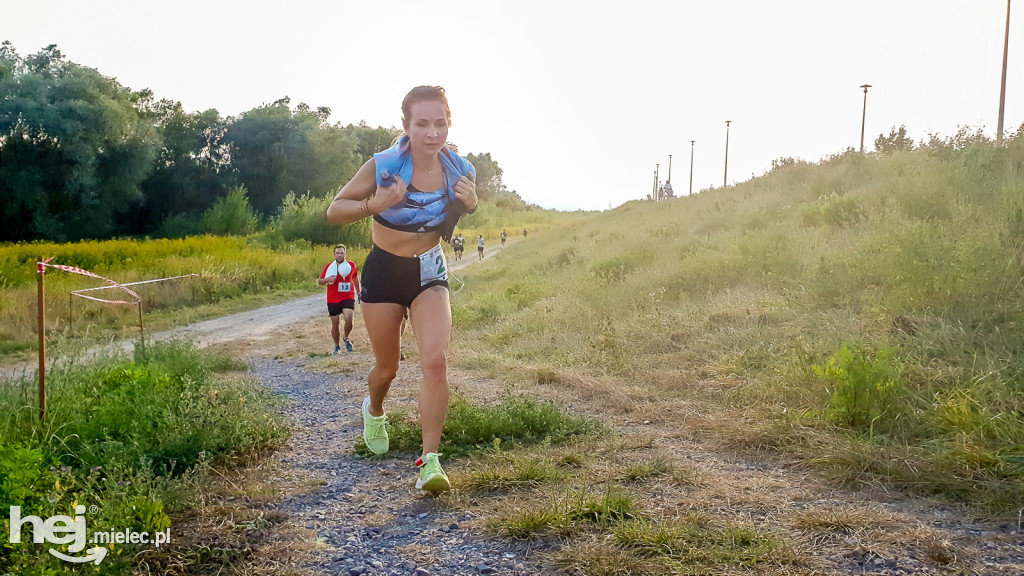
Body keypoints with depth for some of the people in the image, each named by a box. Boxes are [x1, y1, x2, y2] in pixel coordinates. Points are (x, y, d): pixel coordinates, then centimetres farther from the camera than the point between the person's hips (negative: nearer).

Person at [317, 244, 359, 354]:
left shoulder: (351, 265, 4)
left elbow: (355, 279, 22)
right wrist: (327, 280, -14)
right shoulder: (329, 266, 1)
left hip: (348, 298, -1)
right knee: (335, 324, 5)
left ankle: (346, 339, 5)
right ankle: (337, 346, 24)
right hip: (332, 300, 1)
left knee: (349, 319, -22)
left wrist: (358, 293, 26)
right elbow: (319, 281, 7)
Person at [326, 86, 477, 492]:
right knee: (387, 368, 12)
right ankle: (374, 411, 49)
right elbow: (335, 211, -10)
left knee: (436, 360, -19)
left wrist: (471, 203, -14)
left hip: (429, 273, 1)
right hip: (384, 271, -1)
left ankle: (430, 461, -11)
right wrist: (375, 204, -29)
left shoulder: (461, 171, -10)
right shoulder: (383, 167, -18)